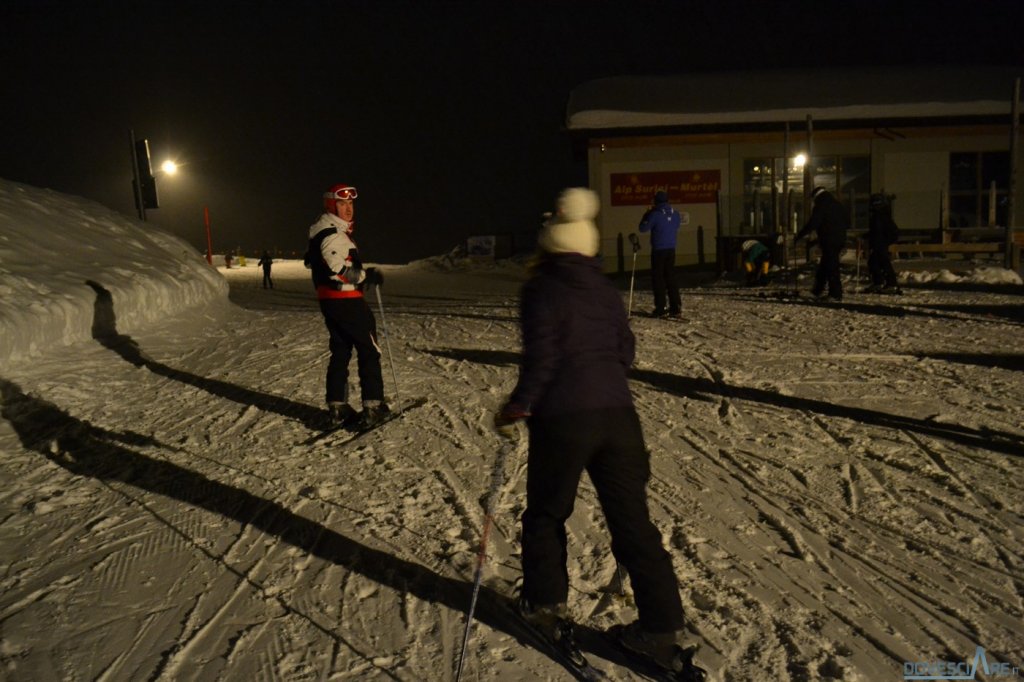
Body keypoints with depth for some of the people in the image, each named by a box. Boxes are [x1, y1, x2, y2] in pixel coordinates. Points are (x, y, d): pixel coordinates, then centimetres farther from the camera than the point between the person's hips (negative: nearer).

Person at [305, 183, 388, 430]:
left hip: (329, 299, 10)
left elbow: (311, 261, 25)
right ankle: (373, 406, -1)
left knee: (340, 352, 13)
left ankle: (337, 408, 15)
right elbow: (339, 269, -24)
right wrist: (367, 276, -13)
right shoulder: (332, 234, -18)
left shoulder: (323, 232, 15)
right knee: (369, 350, -2)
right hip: (345, 300, -10)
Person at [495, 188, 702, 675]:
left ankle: (545, 603, 28)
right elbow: (624, 351, 13)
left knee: (546, 512, 16)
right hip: (617, 412, 5)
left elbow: (540, 359, -14)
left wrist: (515, 408, -5)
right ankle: (661, 622, 12)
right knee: (631, 518, 8)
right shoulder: (606, 289, 11)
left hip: (561, 419, -5)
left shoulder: (541, 289, -6)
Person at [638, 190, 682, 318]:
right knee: (670, 278, 11)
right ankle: (676, 308, 7)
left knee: (658, 278, 2)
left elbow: (643, 228, -8)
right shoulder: (675, 214, 5)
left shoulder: (655, 214, -14)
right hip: (671, 249, 5)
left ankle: (660, 308, 1)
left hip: (658, 250, -5)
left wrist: (646, 214, 7)